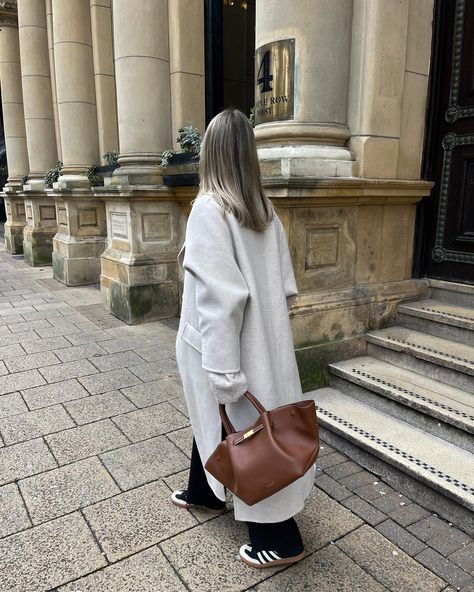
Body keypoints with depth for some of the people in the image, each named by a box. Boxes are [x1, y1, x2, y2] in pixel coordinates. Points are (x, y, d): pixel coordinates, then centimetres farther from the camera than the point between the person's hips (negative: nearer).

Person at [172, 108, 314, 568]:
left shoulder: (209, 208, -19)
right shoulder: (264, 209, 2)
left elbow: (221, 297, -25)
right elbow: (285, 287, 4)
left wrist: (223, 374, -21)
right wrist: (268, 326, 16)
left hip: (226, 348, -7)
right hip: (262, 340, 8)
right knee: (211, 416, 26)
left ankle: (279, 538, 29)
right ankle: (204, 492, 50)